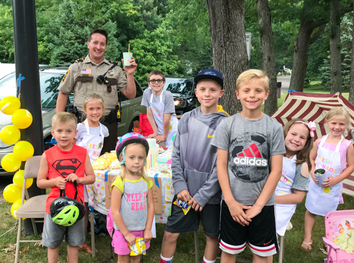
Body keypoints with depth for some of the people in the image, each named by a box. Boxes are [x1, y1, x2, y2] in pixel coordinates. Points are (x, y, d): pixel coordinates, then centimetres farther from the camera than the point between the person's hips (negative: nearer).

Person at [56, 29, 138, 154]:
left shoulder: (115, 69, 10)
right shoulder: (76, 67, 8)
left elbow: (130, 95, 5)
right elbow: (63, 94, 9)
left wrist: (129, 74, -8)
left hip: (109, 125, 1)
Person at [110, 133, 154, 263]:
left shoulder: (146, 182, -3)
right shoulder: (119, 183, -17)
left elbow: (150, 206, 2)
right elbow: (115, 212, -15)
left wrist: (148, 230, -1)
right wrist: (127, 234, -11)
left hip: (141, 230, 4)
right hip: (124, 231, -4)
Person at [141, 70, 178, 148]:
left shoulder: (168, 95, -18)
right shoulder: (147, 93, -5)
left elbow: (167, 119, -15)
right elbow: (149, 114, -1)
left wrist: (164, 136, -10)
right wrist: (156, 133, 0)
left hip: (171, 130, -4)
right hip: (160, 130, 4)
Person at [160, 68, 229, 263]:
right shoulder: (186, 119, 1)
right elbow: (176, 155, 3)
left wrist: (203, 195, -13)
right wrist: (180, 186, -7)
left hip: (211, 194, -2)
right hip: (185, 191, 3)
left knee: (212, 235, 15)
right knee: (171, 233, 11)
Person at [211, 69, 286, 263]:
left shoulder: (274, 127, -3)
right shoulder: (227, 125, -4)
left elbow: (276, 170, -4)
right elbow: (221, 165, -3)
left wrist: (258, 204, -8)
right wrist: (231, 202, -9)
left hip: (263, 203, 0)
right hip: (233, 202, 0)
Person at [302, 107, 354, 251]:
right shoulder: (319, 141, -4)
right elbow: (311, 158, 7)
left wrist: (336, 179, -15)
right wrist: (312, 172, -9)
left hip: (333, 186, -2)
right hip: (315, 183, 2)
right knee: (310, 210, 10)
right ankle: (307, 238, 26)